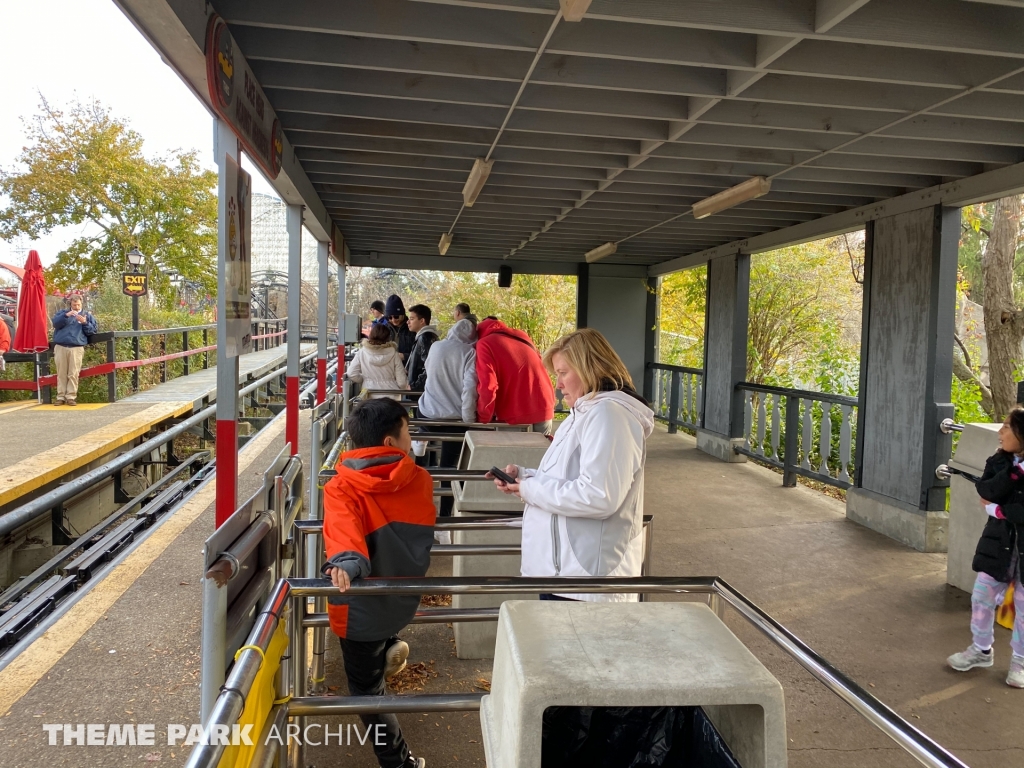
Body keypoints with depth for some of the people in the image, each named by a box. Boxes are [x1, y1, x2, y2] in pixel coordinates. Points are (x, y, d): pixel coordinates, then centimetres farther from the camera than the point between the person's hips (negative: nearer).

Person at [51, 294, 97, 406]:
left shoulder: (87, 315, 17)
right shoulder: (63, 312, 20)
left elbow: (92, 330, 9)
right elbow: (55, 323, 2)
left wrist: (85, 323, -8)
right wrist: (66, 316, -12)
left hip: (77, 348, -1)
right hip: (60, 347, 1)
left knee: (73, 374, -8)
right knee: (61, 374, -1)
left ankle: (71, 396, -6)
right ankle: (61, 396, 1)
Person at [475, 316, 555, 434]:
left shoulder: (484, 344, 0)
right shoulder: (522, 336, 20)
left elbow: (487, 387, -12)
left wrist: (483, 418, -1)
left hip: (516, 417, -6)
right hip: (544, 412, 6)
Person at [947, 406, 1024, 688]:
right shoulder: (999, 461, 0)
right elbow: (988, 492, -15)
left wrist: (998, 510, -15)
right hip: (999, 543, 4)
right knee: (982, 598, 11)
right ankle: (981, 650, 29)